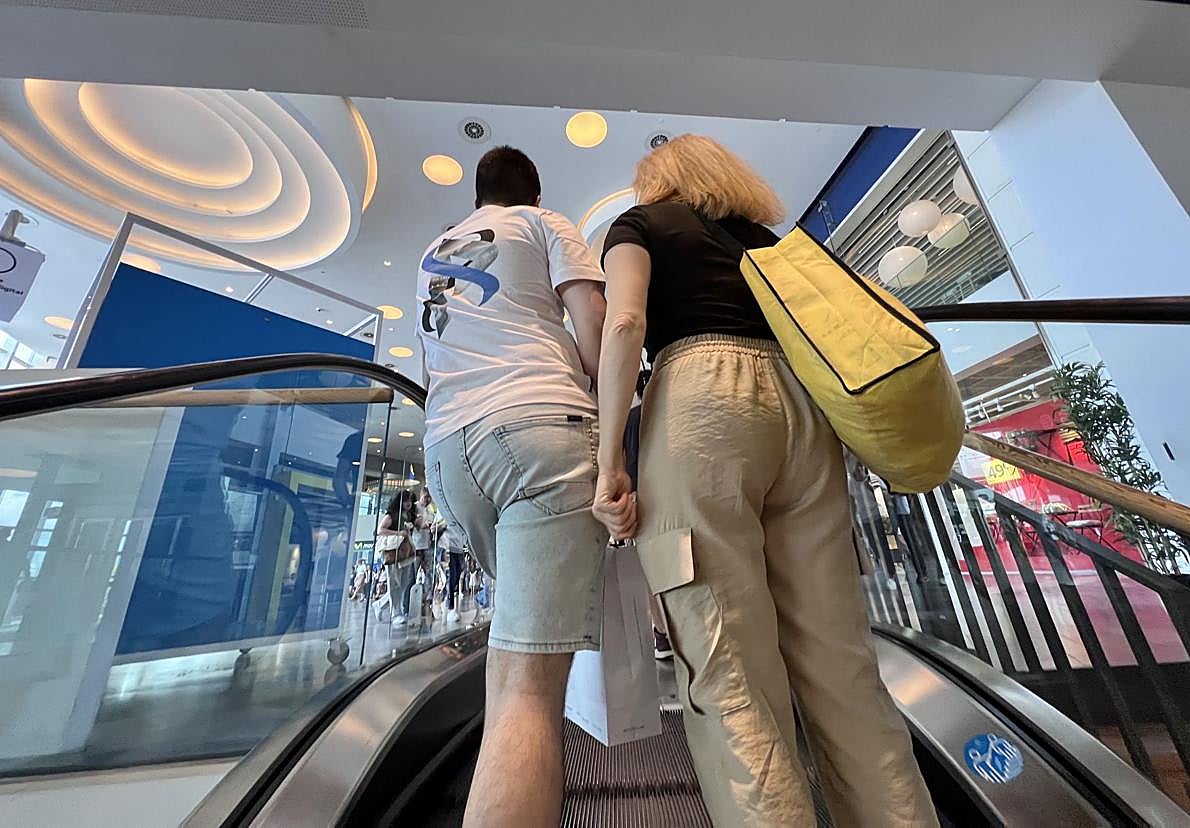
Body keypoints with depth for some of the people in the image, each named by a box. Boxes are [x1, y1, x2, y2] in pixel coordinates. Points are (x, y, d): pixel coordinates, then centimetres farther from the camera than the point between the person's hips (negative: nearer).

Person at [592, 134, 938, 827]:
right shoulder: (764, 235, 34)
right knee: (842, 662, 6)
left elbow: (625, 322, -3)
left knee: (730, 674, -5)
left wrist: (609, 459, -7)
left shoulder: (640, 223, 20)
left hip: (701, 395, -5)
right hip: (799, 404, 6)